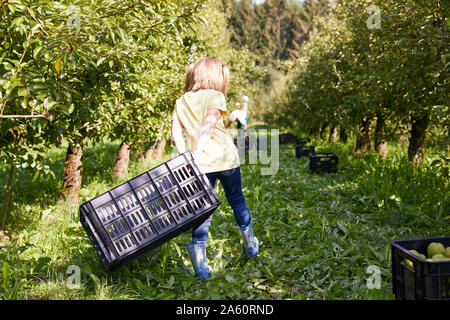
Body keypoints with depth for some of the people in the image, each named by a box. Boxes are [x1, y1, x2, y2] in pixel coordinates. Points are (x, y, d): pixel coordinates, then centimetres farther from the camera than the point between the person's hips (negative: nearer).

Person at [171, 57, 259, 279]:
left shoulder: (181, 102, 10)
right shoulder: (215, 97, -3)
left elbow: (176, 133, 0)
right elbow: (209, 124, -18)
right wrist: (196, 153, -23)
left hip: (201, 163, 2)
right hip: (225, 157, -2)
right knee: (237, 200, 18)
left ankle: (200, 264, -2)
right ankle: (250, 245, 35)